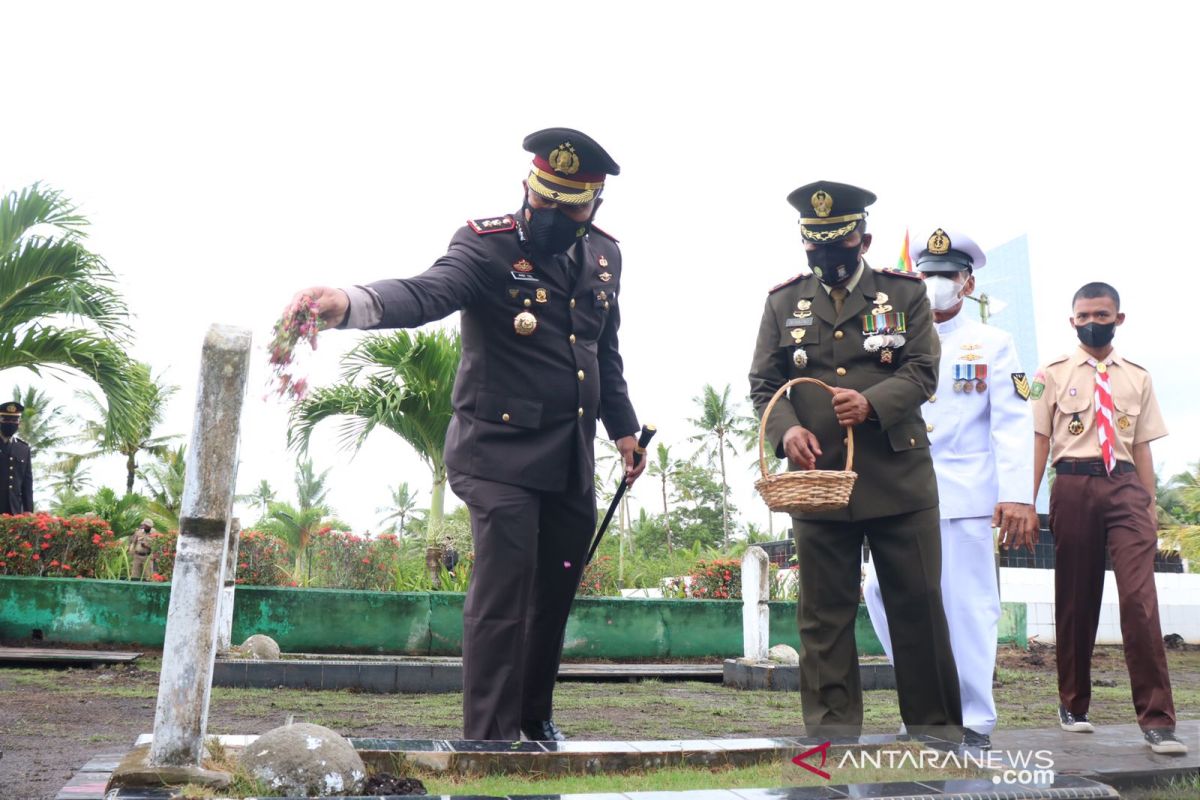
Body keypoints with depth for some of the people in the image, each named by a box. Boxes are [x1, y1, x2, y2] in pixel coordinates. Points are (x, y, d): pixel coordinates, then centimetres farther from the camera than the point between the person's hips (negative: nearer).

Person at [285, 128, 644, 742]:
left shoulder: (603, 256, 8)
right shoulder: (488, 245, -12)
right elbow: (426, 292, -33)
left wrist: (623, 427, 20)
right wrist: (350, 302, -53)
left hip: (573, 461, 6)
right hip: (502, 454, -6)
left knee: (555, 592, 15)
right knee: (502, 594, -10)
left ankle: (536, 716, 35)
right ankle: (490, 741, 2)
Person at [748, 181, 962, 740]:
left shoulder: (905, 292, 7)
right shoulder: (783, 301, 10)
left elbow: (923, 372, -1)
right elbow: (764, 384, 7)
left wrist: (872, 402, -20)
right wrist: (786, 429, -14)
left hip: (900, 479, 0)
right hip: (817, 478, 1)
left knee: (919, 605, 6)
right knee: (824, 613, 5)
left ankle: (936, 727, 19)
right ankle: (831, 730, 15)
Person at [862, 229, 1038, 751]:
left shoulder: (993, 344, 6)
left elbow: (1013, 424, -2)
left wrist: (1018, 496, -13)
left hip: (966, 494, -3)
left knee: (967, 604, -2)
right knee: (882, 590, -3)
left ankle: (974, 722, 10)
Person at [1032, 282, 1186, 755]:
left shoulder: (1137, 378, 13)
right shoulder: (1052, 375, 7)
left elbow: (1142, 446, 12)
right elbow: (1039, 441, 4)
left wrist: (1150, 503, 5)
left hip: (1125, 486, 1)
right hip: (1073, 485, -1)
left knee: (1139, 597, -12)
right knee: (1075, 599, 7)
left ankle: (1156, 719, -7)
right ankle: (1073, 704, 24)